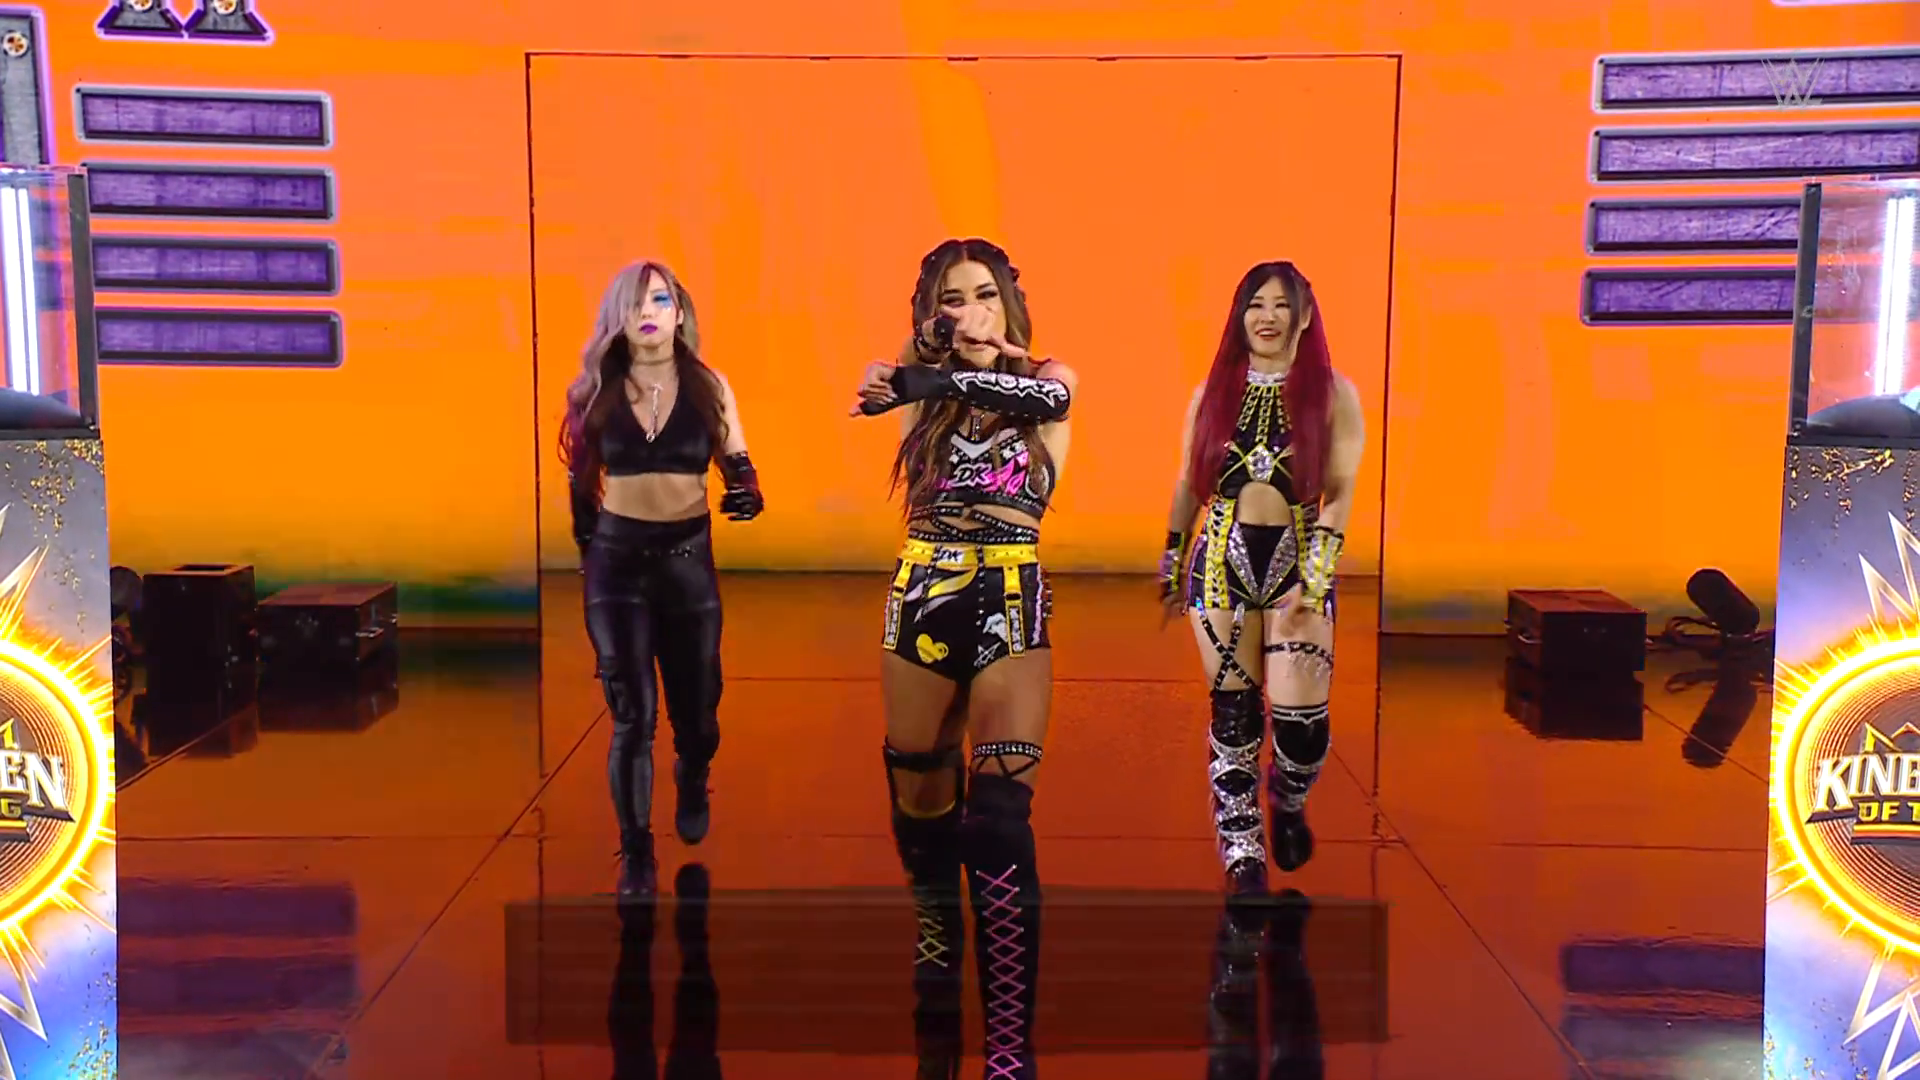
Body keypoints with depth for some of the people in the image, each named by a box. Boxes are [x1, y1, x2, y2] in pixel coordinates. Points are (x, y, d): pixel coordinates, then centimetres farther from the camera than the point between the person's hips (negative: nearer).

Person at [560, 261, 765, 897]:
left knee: (696, 706, 11)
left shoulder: (709, 387, 0)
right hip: (617, 558, -1)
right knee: (632, 714, -5)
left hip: (688, 557, 1)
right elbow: (582, 478, 10)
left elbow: (736, 464, 4)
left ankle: (692, 787, 47)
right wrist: (588, 547, 12)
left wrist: (746, 493, -18)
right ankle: (635, 856, 7)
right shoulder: (595, 392, 0)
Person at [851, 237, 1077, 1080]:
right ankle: (935, 997, 25)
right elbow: (895, 375, -11)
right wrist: (942, 353, -29)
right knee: (919, 806, 8)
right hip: (921, 601, 3)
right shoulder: (928, 383, 10)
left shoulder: (1045, 379, 2)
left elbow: (1047, 396, -20)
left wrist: (935, 382, -35)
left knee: (999, 819, -11)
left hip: (1010, 607, -3)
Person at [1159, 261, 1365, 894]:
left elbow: (1340, 493, -5)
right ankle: (1242, 858, 14)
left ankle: (1288, 801, 24)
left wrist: (1315, 576, -13)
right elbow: (1188, 484, 13)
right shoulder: (1213, 393, 8)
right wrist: (1172, 562, 13)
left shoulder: (1332, 395, 1)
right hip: (1222, 560, 2)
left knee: (1301, 718, -11)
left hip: (1298, 560, -2)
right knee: (1232, 714, 3)